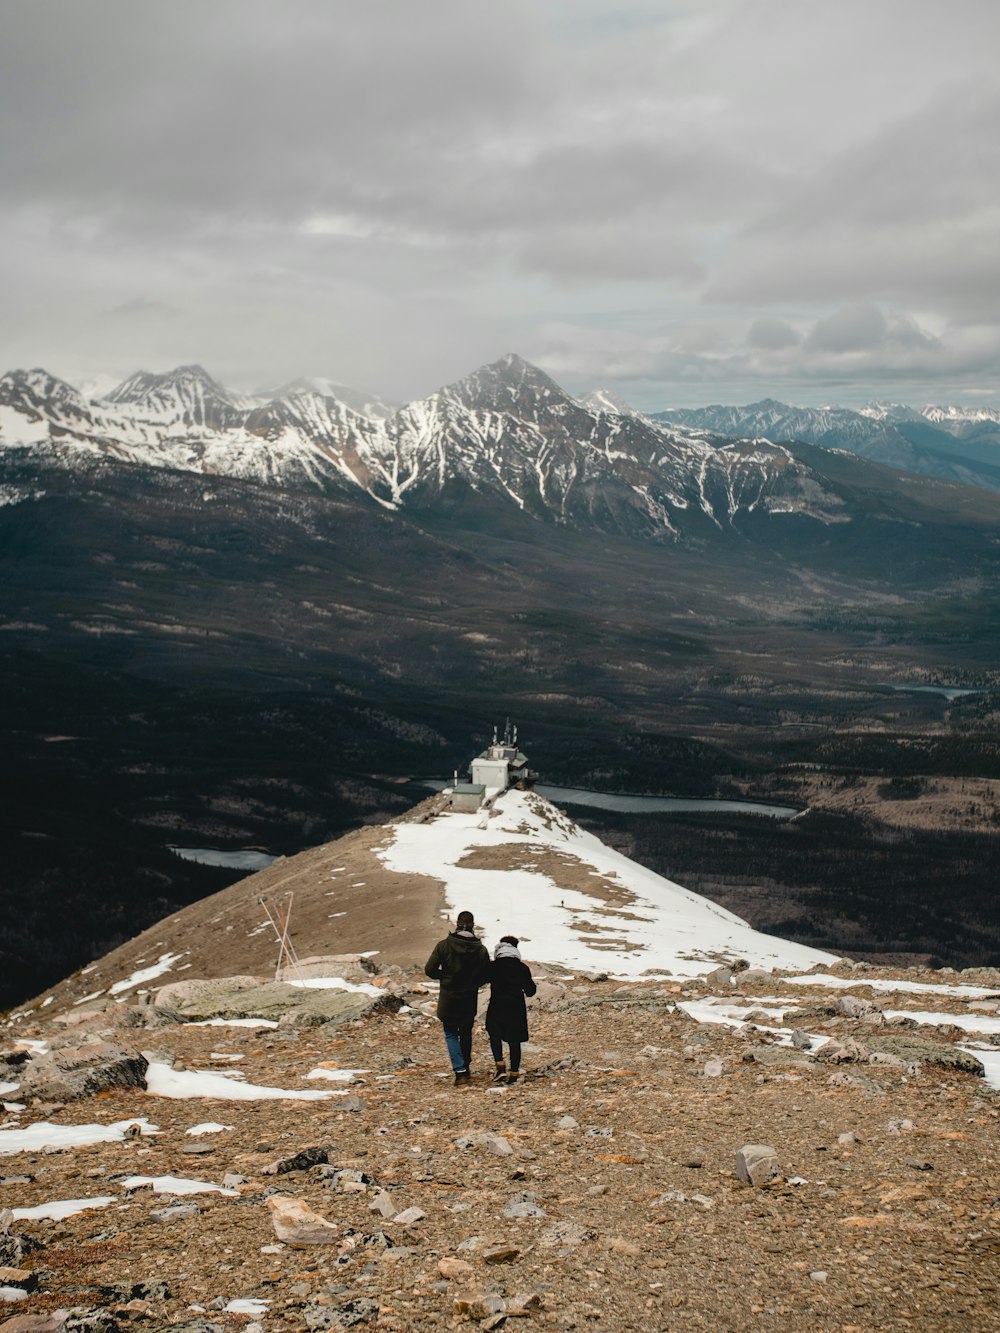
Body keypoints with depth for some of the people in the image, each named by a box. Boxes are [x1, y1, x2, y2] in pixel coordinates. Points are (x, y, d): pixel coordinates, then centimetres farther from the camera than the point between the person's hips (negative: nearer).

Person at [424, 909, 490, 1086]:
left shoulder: (444, 945, -13)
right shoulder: (480, 949, -8)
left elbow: (430, 970, -12)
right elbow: (486, 976, -3)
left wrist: (445, 976, 7)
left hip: (448, 998, -2)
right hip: (470, 999, 2)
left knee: (451, 1033, 10)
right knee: (466, 1032, 22)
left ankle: (460, 1071, -4)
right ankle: (466, 1068, 32)